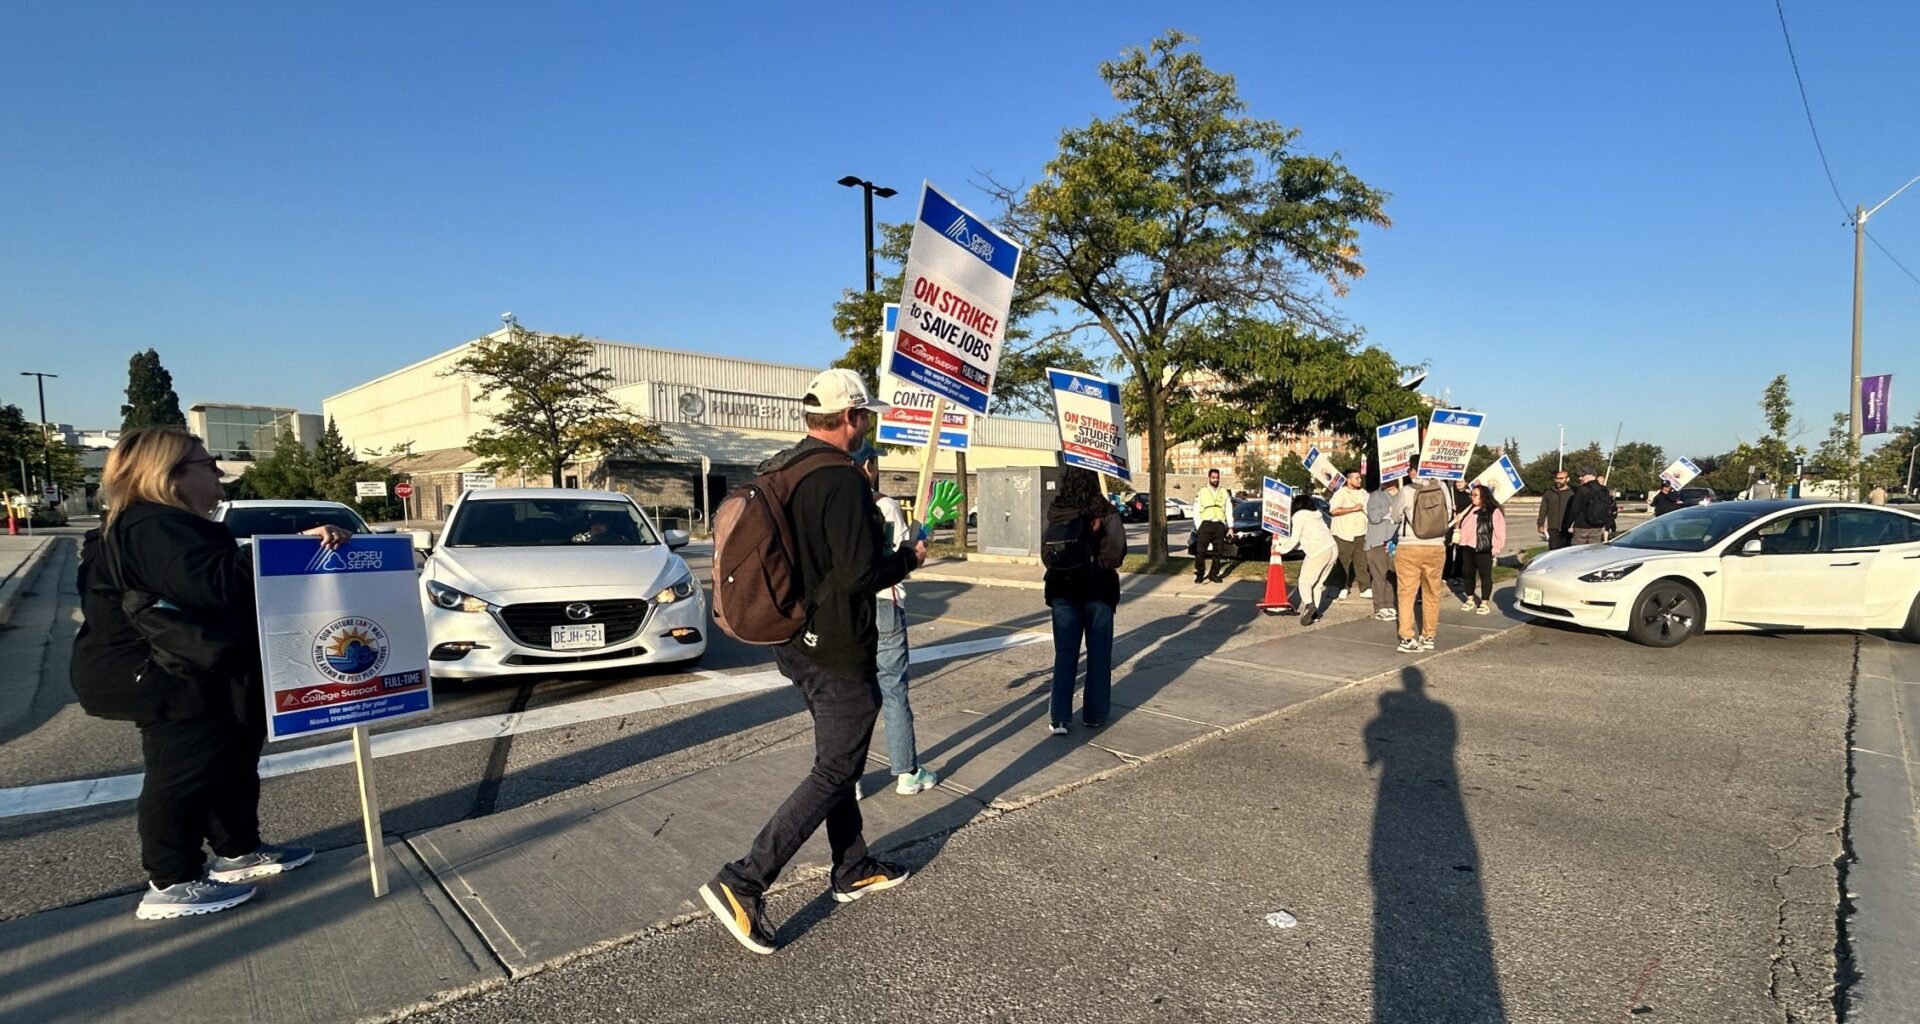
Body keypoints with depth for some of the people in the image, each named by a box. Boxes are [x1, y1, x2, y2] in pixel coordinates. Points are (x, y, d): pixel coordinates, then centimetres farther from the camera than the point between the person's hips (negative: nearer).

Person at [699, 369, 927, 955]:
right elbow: (860, 573, -25)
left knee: (837, 760, 21)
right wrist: (909, 558, -6)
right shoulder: (841, 479, -22)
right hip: (838, 652, -9)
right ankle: (743, 883, 3)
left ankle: (853, 871, 35)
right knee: (834, 773, 3)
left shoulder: (777, 473, 7)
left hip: (795, 643, 10)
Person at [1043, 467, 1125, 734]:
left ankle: (1059, 718, 6)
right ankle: (1094, 714, 20)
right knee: (1098, 654, 12)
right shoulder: (1105, 512, -11)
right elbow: (1117, 549, -17)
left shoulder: (1054, 512, -6)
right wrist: (1101, 564, -1)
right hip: (1098, 590, -2)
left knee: (1064, 654, 8)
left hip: (1063, 589, 2)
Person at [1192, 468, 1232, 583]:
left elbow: (1229, 511, 13)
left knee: (1218, 552, 4)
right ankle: (1199, 574, -1)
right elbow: (1196, 512, 5)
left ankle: (1214, 574, 13)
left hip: (1219, 525, 2)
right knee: (1200, 551, -8)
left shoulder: (1224, 493, 12)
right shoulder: (1201, 493, 7)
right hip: (1205, 524, -2)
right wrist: (1199, 527, -4)